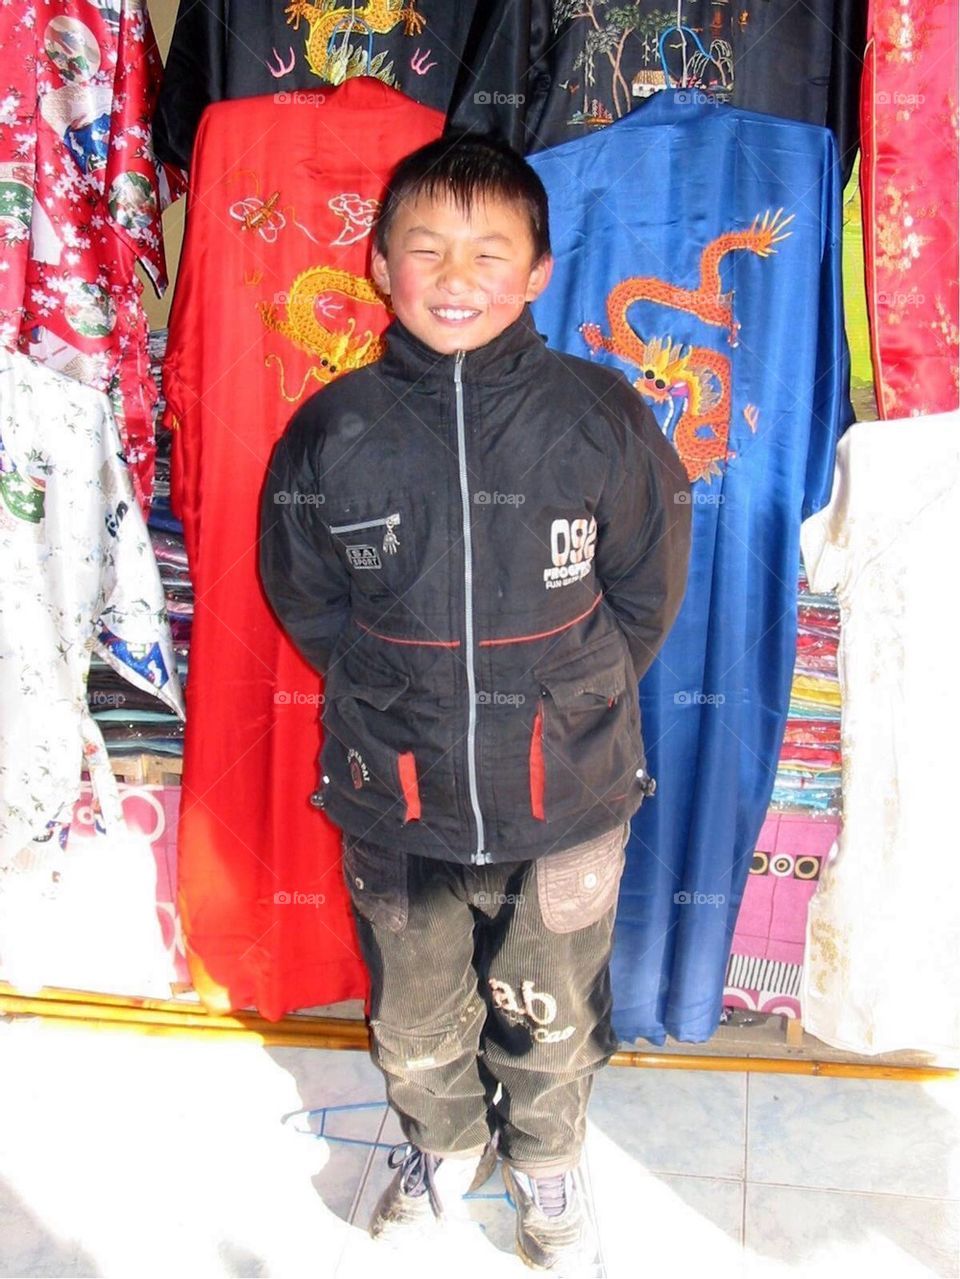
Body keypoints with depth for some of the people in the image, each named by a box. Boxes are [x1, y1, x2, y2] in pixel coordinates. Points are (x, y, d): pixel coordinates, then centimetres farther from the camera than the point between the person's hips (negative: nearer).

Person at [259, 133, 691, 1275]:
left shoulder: (601, 417, -9)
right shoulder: (331, 432, -8)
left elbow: (647, 590, 3)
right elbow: (306, 600, 5)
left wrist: (568, 699, 2)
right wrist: (400, 699, 3)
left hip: (566, 796, 0)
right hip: (393, 799, 1)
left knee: (553, 1014, 20)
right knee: (414, 1017, 21)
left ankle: (544, 1159, 53)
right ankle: (443, 1147, 55)